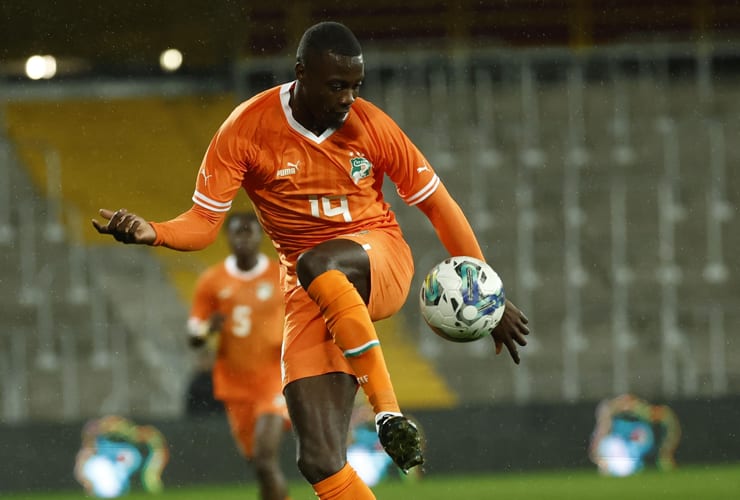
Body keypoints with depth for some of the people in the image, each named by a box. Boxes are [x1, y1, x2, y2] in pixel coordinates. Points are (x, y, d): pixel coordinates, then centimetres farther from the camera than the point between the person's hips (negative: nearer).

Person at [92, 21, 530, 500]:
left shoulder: (371, 125, -8)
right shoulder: (247, 129, -9)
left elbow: (438, 205, 1)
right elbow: (204, 222, -7)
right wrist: (151, 232, -29)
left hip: (380, 258, -1)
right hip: (311, 296, 1)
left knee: (316, 264, -39)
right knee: (319, 461, -13)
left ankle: (389, 413, -31)